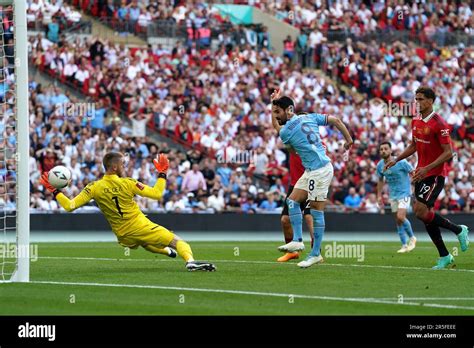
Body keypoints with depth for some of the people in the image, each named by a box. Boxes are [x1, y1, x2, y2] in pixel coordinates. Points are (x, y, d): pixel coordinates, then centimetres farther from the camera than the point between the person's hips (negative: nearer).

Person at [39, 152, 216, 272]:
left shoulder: (94, 188, -6)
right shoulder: (128, 183, -13)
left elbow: (69, 206, -10)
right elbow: (157, 194, -10)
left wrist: (55, 191, 3)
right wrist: (162, 174, 3)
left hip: (123, 237, 5)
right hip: (141, 226, -5)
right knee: (177, 241, -6)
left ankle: (167, 251, 49)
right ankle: (190, 261, -32)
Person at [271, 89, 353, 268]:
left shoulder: (285, 132, -11)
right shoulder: (309, 117, 6)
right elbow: (335, 120, 8)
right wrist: (348, 139, 19)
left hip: (319, 170, -9)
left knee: (316, 211, -5)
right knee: (292, 200, 9)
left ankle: (316, 254, -2)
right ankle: (297, 240, 5)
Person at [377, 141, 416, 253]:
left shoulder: (401, 162, -18)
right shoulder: (380, 165, -1)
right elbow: (380, 180, 15)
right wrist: (379, 196, 12)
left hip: (404, 193, -6)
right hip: (393, 195, 6)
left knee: (400, 217, -19)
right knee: (398, 221, 7)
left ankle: (412, 238, 4)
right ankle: (404, 245, 16)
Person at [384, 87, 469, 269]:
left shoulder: (438, 123, -15)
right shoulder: (416, 122, 9)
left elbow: (448, 153, -18)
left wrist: (427, 168, -24)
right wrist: (396, 160, 10)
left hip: (435, 174, -8)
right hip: (421, 173, 8)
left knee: (420, 211, -18)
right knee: (426, 215, 5)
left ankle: (459, 230, 2)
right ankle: (445, 257, 14)